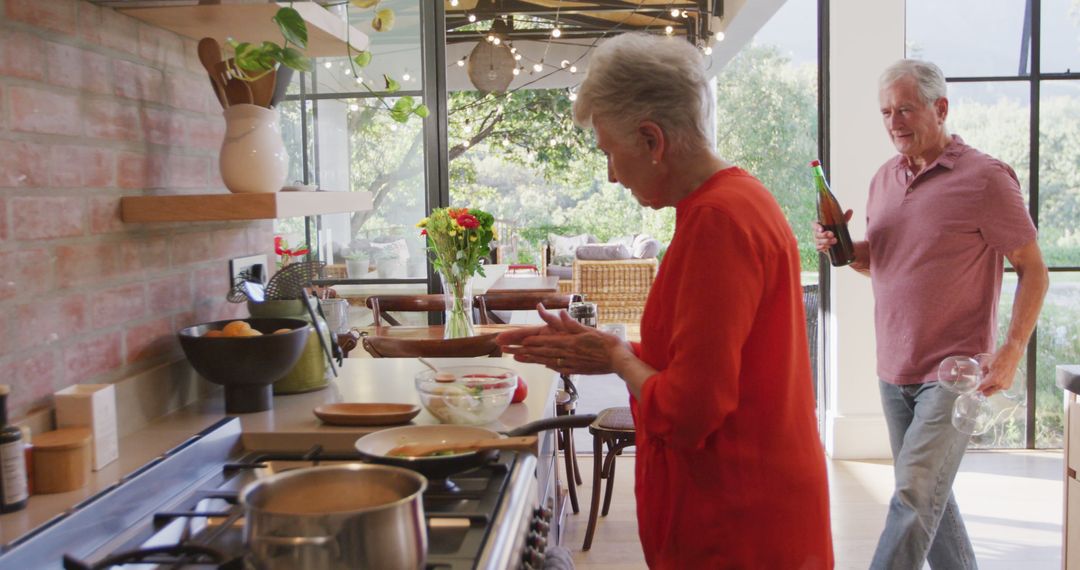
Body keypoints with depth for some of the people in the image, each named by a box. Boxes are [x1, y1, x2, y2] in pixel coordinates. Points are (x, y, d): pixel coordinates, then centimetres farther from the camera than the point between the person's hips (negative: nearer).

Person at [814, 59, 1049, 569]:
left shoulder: (985, 177, -9)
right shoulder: (884, 179, 10)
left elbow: (1033, 270, -7)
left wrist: (1012, 351, -16)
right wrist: (841, 247, -2)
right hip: (894, 370, 7)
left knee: (913, 497, -10)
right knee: (929, 496, 16)